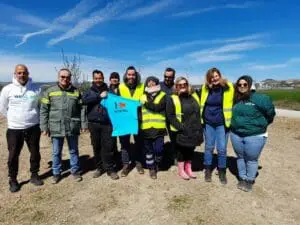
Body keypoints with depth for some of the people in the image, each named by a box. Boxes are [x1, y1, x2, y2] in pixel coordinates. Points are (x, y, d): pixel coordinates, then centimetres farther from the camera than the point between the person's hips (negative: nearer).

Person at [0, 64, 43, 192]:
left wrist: (34, 118, 6)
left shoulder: (36, 89, -3)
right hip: (14, 129, -1)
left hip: (33, 127, 1)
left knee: (35, 153, 11)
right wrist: (14, 119, 5)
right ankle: (13, 180, 26)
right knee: (13, 155, 8)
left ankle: (34, 175, 30)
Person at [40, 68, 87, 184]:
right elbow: (44, 111, 1)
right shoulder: (50, 91, 0)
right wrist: (44, 127, -3)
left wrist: (84, 125, 2)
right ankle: (56, 173, 32)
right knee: (56, 152, 13)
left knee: (74, 151, 14)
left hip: (73, 127, 1)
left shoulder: (76, 92, 3)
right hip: (56, 128, 0)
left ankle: (75, 171, 31)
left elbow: (82, 110, 5)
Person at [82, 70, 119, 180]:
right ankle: (99, 167, 27)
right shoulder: (89, 91, 10)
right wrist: (99, 96, -16)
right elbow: (84, 100, -12)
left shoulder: (109, 91, 8)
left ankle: (110, 169, 13)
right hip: (94, 124, 2)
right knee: (96, 147, 11)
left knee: (108, 147, 0)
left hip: (107, 123, -1)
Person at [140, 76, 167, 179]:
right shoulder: (143, 97, 12)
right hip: (146, 128, 2)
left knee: (158, 149, -2)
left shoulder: (163, 96, 3)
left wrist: (146, 103, -12)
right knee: (148, 149, 10)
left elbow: (158, 107, -14)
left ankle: (157, 163, 29)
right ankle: (152, 168, 27)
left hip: (159, 128, -2)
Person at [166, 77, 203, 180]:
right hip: (182, 131, -5)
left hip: (194, 130, 5)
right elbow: (170, 116, -12)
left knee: (190, 150, 17)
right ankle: (181, 170, 26)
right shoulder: (172, 99, -6)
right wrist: (181, 127, -18)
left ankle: (188, 169, 34)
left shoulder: (194, 96, 11)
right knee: (182, 150, 7)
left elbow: (199, 111, 19)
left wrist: (199, 126, 10)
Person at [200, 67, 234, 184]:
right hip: (208, 123, 2)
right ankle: (207, 170, 28)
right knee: (209, 147, 12)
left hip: (222, 123, -2)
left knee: (222, 149, 3)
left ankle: (222, 172, 23)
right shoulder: (205, 88, -1)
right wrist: (201, 119, 9)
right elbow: (202, 104, 10)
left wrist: (230, 120, -4)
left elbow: (231, 104, -1)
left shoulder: (228, 87, -8)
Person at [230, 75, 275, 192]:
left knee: (251, 159, 9)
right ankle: (242, 178, 34)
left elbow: (270, 112, -4)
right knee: (240, 157, 17)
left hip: (255, 136, -4)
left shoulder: (259, 98, -13)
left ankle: (250, 180, 29)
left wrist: (261, 124, 6)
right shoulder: (236, 99, 2)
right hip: (236, 135, 5)